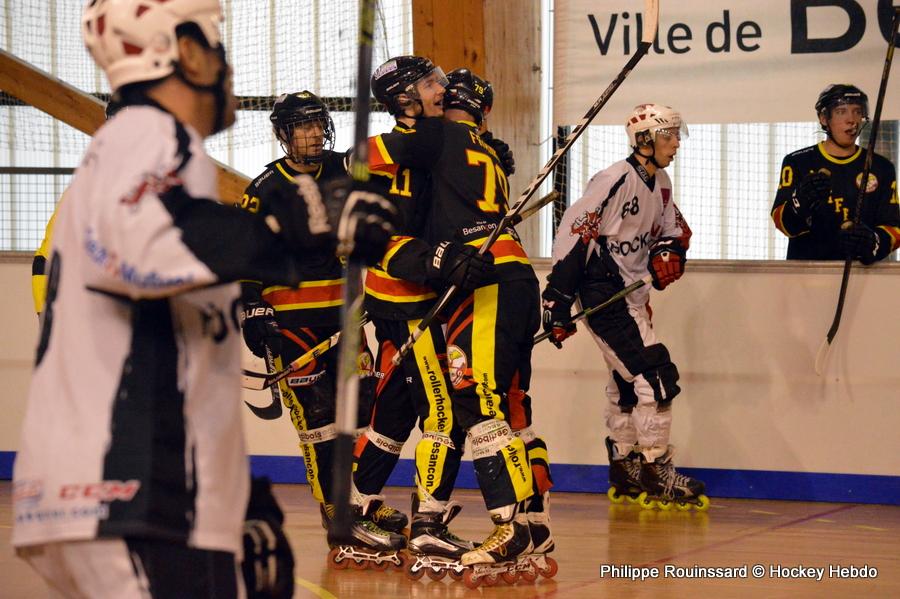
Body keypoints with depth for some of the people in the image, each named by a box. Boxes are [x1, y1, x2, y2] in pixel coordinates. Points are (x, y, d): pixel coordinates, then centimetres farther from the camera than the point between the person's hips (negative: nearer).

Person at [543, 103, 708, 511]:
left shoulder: (659, 183, 9)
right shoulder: (617, 180, -19)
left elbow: (675, 229, 23)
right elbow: (574, 233, -22)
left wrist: (668, 252, -2)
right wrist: (558, 300, -24)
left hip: (631, 295, 10)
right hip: (602, 293, -10)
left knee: (627, 381, 15)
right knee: (654, 375, -13)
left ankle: (624, 470, 25)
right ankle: (655, 470, -6)